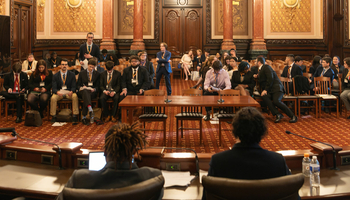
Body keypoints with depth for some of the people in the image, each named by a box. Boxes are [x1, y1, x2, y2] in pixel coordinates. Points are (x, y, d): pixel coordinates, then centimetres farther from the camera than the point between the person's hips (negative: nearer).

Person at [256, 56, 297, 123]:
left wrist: (266, 90, -19)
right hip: (269, 91, 7)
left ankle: (293, 116, -23)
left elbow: (270, 78, -15)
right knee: (264, 97, -28)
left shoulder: (266, 67, -2)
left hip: (276, 88, -7)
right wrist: (257, 76, 15)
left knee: (276, 101, -33)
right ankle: (278, 114, -34)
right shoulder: (260, 70, 26)